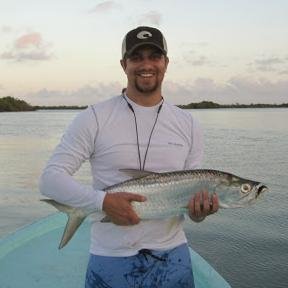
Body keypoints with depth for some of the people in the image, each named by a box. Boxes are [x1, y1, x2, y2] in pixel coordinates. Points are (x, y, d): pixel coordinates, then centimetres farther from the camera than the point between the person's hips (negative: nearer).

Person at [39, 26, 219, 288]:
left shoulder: (188, 124, 5)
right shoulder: (94, 118, -6)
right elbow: (51, 178, -10)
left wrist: (200, 209, -16)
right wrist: (103, 200, -24)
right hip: (111, 260, -3)